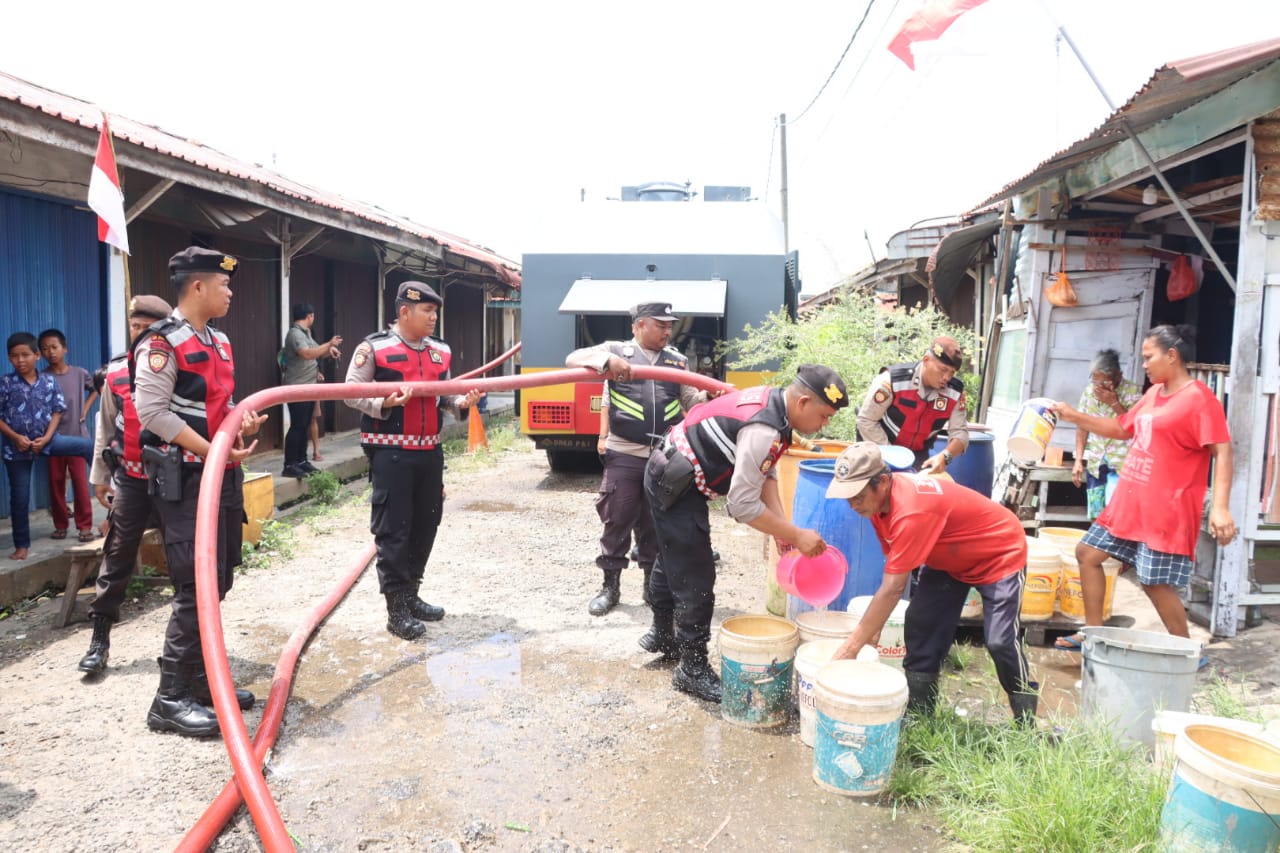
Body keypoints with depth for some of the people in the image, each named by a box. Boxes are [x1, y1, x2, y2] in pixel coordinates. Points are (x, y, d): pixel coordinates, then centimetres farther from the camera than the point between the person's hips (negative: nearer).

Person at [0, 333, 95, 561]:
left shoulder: (49, 381, -1)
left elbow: (57, 412, 2)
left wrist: (46, 438, -10)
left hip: (46, 440, 2)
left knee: (88, 445, -19)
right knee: (20, 496, 6)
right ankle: (22, 545, 17)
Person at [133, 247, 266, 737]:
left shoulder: (220, 341, 15)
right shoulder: (162, 342, -12)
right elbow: (151, 412, -20)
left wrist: (242, 420, 3)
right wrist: (212, 452, -23)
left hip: (223, 474, 9)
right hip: (185, 479, -9)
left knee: (218, 582, 13)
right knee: (196, 588, -9)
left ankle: (200, 680, 25)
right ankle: (171, 700, 1)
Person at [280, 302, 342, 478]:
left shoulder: (305, 333, 16)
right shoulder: (295, 333, -14)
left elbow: (316, 352, 21)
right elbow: (307, 353, -29)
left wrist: (329, 350, 1)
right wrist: (329, 344, -23)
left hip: (308, 387, 10)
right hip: (297, 388, -10)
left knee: (305, 426, 12)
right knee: (297, 426, -9)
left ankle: (301, 461, 19)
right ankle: (289, 465, -6)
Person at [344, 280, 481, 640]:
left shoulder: (441, 351, 11)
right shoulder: (374, 347, -6)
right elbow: (352, 394, -5)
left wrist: (461, 402, -3)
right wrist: (385, 403, -21)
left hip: (430, 451, 7)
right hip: (391, 453, -6)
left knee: (425, 526, 13)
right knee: (393, 530, -2)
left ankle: (411, 595, 28)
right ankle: (396, 609, 7)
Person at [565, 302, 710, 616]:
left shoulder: (678, 362, 13)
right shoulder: (616, 351, 2)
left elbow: (691, 401, 13)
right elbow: (574, 359, -8)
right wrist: (607, 360, -25)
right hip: (624, 455, -3)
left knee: (656, 524, 12)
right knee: (617, 522, 4)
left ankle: (654, 585, 25)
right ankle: (610, 586, 18)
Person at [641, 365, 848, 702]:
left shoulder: (772, 401, -2)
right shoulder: (764, 431, -30)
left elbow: (765, 473, 3)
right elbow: (743, 505, -28)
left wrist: (783, 526, -5)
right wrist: (797, 536, -20)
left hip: (668, 475, 10)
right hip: (676, 485, -10)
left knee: (672, 561, 26)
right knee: (695, 580, -3)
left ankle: (662, 634, 46)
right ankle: (692, 669, 12)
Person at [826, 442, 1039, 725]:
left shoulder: (912, 511, -40)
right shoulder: (880, 498, -14)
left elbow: (892, 590, -39)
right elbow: (895, 566, -6)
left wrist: (851, 646, -34)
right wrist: (873, 625, -8)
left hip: (1001, 554, -8)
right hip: (950, 559, 8)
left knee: (1000, 641, -14)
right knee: (920, 625, -1)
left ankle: (1027, 726, 7)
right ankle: (917, 713, 10)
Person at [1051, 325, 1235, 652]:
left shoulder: (1199, 398, -13)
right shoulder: (1153, 393, 13)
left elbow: (1222, 453, -19)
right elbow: (1121, 429, 26)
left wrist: (1220, 507, -28)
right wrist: (1073, 416, 20)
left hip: (1166, 511, -9)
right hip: (1128, 502, 9)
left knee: (1156, 582, -6)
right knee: (1088, 553, 12)